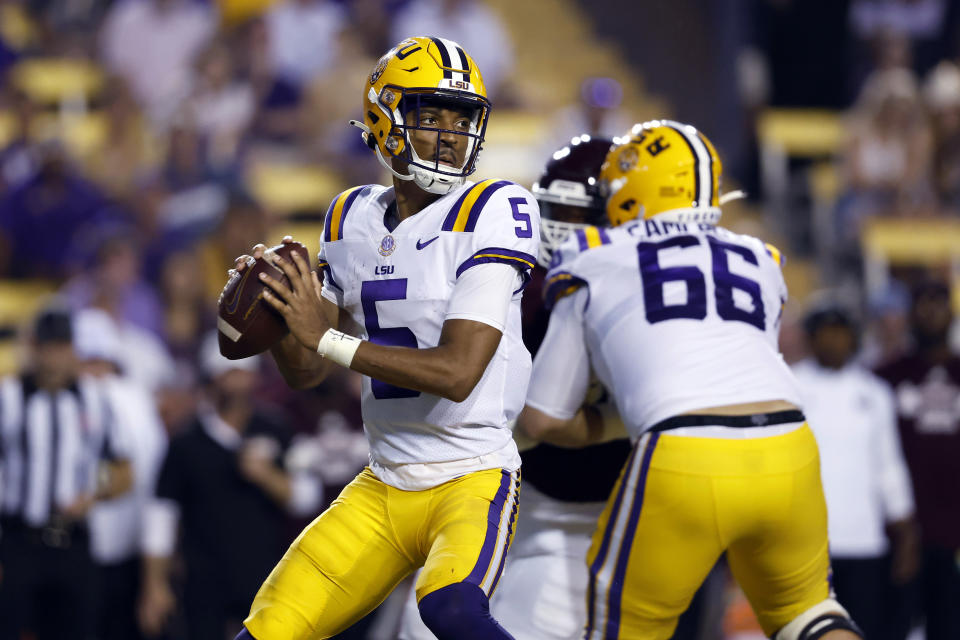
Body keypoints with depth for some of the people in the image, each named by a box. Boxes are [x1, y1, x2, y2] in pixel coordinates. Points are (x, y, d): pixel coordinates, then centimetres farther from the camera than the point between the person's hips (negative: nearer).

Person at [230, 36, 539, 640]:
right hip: (383, 490, 6)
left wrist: (328, 338, -19)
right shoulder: (356, 218, 8)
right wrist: (275, 314, -8)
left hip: (472, 478, -6)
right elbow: (306, 371, 14)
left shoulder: (491, 212, -11)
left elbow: (458, 372, -20)